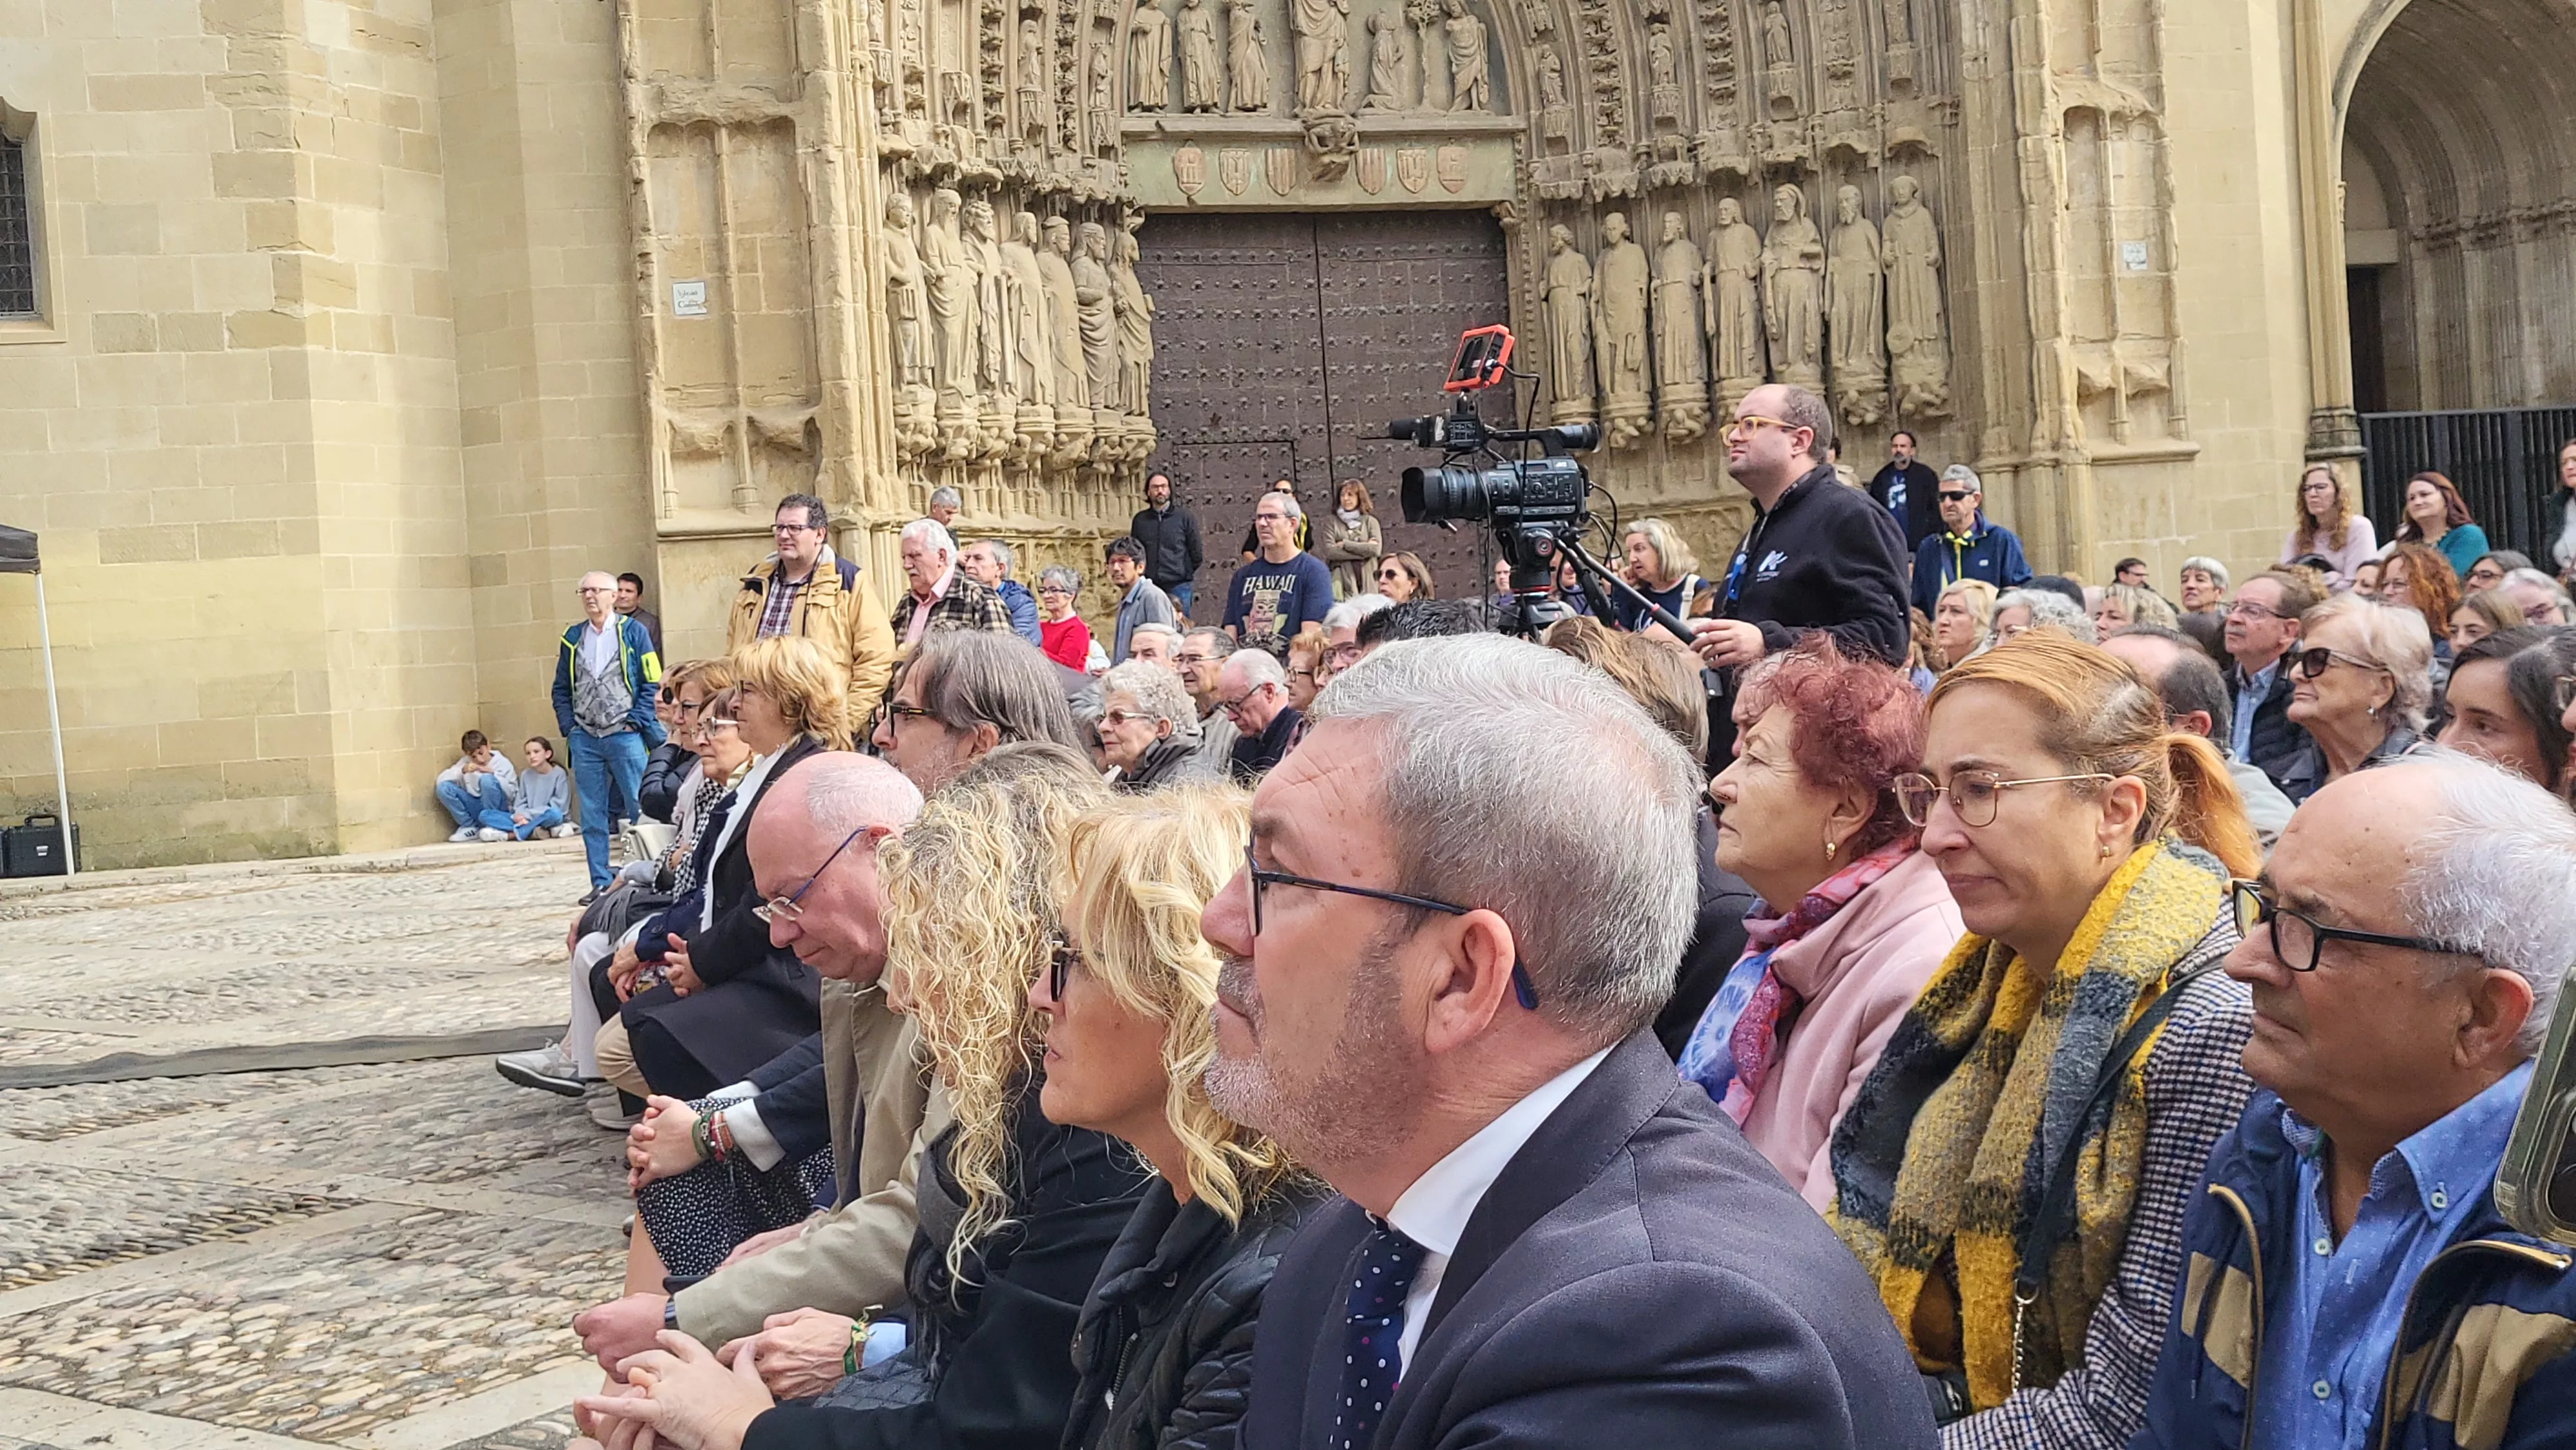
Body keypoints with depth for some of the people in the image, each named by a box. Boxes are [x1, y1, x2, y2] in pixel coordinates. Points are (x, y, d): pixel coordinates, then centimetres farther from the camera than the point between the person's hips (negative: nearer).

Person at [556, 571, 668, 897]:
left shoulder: (632, 632, 0)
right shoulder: (573, 638, 11)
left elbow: (652, 683, -2)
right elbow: (562, 689, 17)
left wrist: (636, 722, -9)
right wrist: (568, 726, 5)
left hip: (624, 736, -4)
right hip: (585, 739, 4)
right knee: (592, 816, 5)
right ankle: (600, 883, 11)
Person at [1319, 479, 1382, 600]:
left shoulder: (1370, 521, 9)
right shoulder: (1331, 522, 7)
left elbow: (1376, 549, -5)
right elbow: (1330, 551, -7)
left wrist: (1345, 544, -5)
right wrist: (1364, 550, -6)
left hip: (1367, 580, 1)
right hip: (1342, 580, -1)